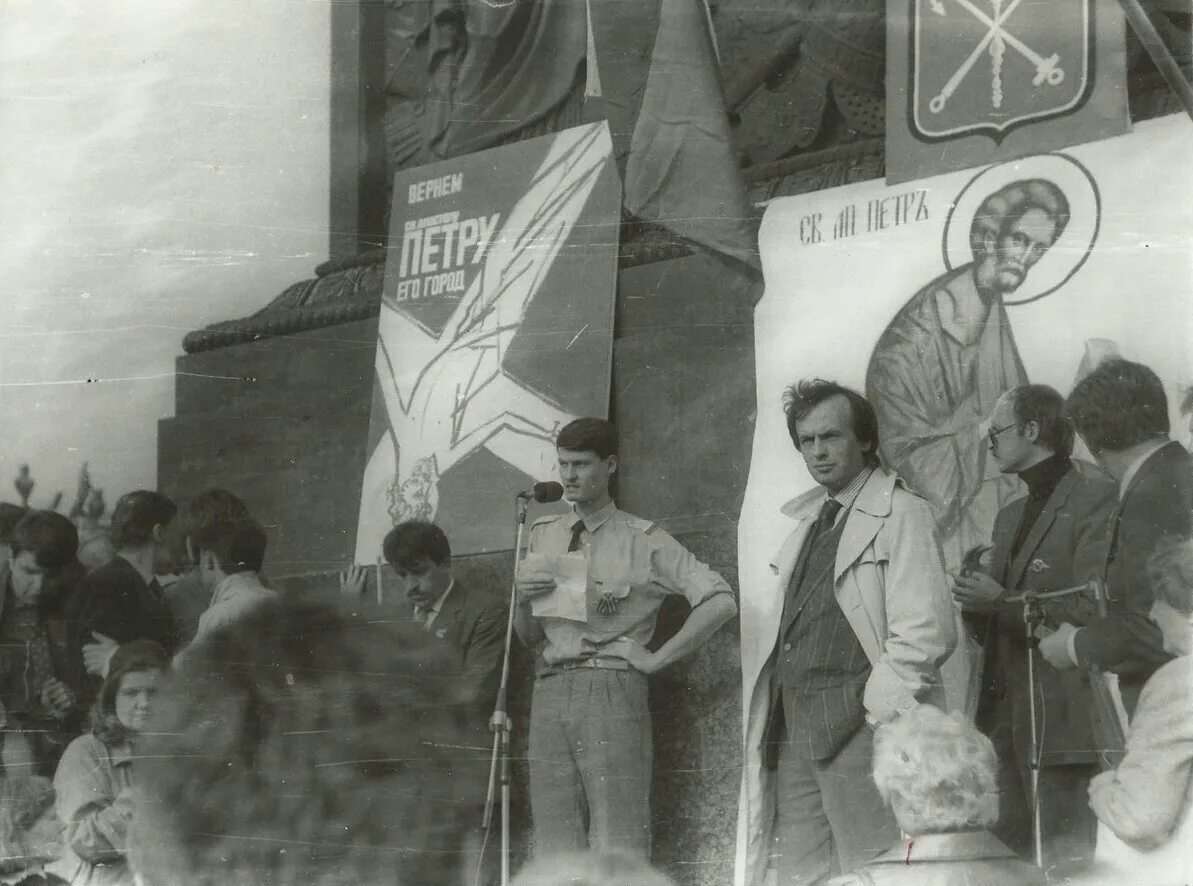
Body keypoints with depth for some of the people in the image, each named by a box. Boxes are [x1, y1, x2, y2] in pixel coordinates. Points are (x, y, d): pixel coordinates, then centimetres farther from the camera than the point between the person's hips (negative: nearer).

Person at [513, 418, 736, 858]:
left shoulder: (643, 541, 2)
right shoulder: (543, 534, 17)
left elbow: (720, 602, -7)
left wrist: (657, 659, -8)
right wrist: (524, 599, -2)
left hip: (611, 686, -5)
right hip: (549, 692, 5)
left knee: (618, 849, -9)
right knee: (555, 848, 2)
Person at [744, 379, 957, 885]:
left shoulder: (901, 514, -4)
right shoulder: (808, 518, 20)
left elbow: (927, 632, -12)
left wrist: (876, 708, -14)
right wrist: (769, 715, 10)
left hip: (861, 726, -7)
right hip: (795, 729, 7)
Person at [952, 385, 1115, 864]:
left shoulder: (1096, 497, -6)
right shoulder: (1009, 516, 21)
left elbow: (1091, 610, -16)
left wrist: (1003, 602, -14)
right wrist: (977, 605, 5)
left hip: (1062, 719, -8)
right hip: (1006, 721, 8)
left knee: (1063, 865, -8)